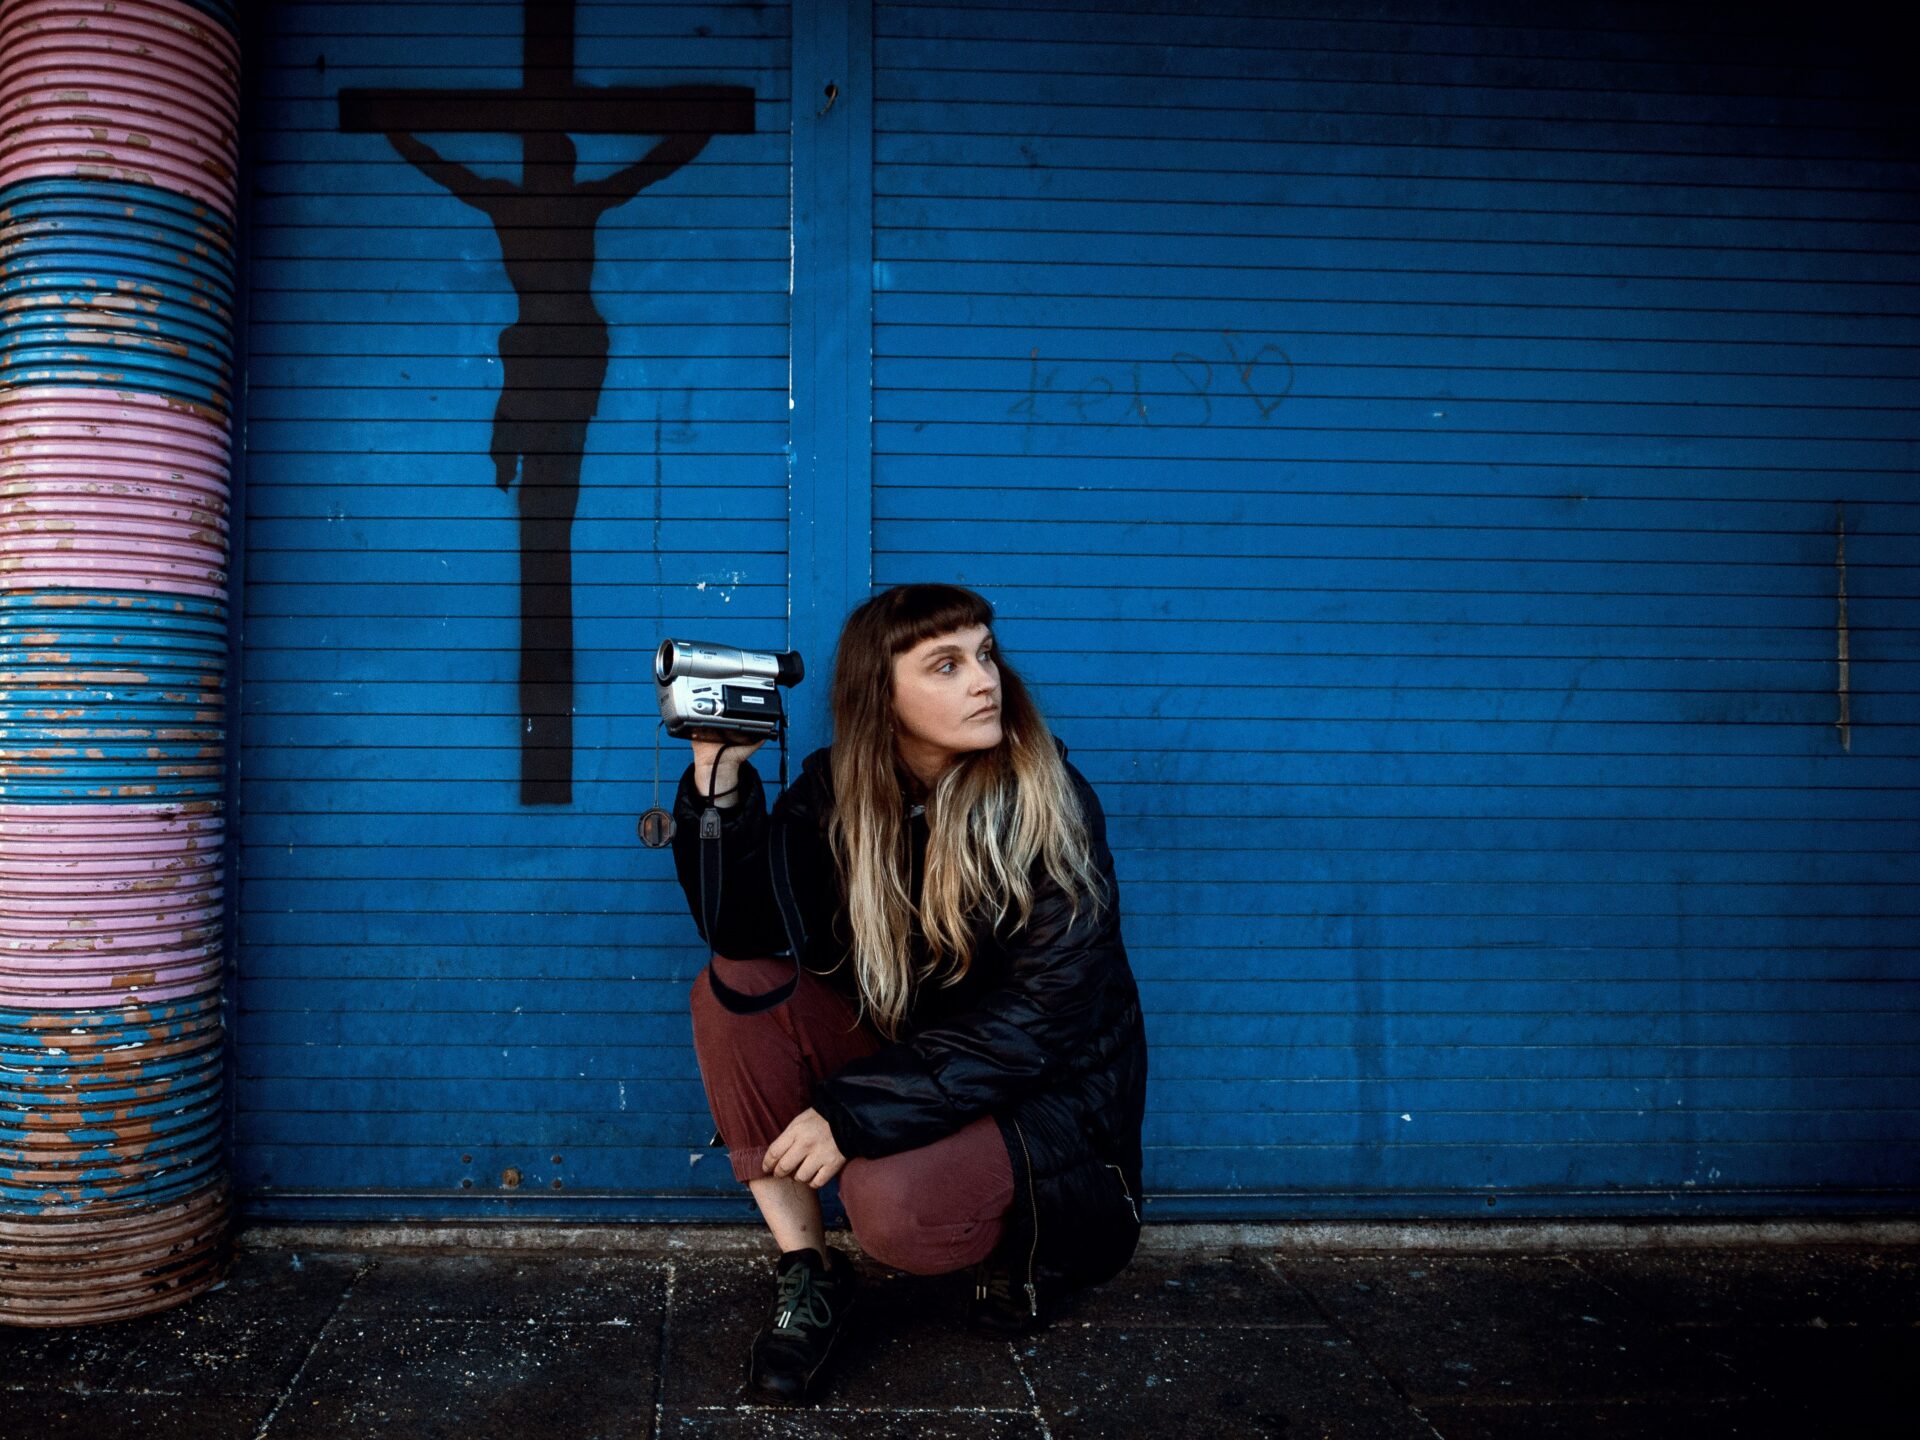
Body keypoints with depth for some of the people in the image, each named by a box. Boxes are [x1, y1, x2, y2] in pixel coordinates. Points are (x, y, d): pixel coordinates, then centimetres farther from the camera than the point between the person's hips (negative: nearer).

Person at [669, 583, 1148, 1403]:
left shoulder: (1047, 803, -17)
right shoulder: (836, 792, -5)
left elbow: (1042, 1017, -21)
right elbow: (746, 929, -15)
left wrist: (855, 1112, -25)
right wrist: (721, 777, -28)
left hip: (1050, 1093, -4)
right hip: (897, 1051, 5)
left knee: (891, 1202, -31)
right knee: (734, 987, -16)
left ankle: (1022, 1246, 5)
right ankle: (804, 1269, -7)